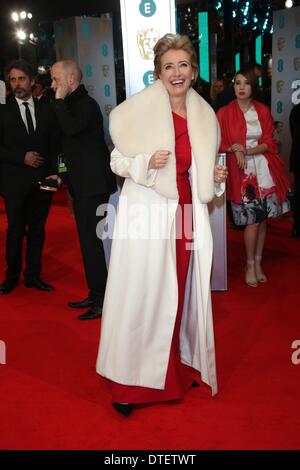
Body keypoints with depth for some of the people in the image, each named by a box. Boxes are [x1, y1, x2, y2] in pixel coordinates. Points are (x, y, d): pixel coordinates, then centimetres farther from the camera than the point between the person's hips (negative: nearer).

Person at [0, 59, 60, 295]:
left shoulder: (47, 110, 7)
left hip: (42, 179, 2)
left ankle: (33, 275, 19)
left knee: (37, 229, 8)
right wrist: (22, 158, -13)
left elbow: (54, 145, 6)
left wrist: (53, 172, -6)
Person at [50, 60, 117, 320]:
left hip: (93, 184, -10)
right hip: (83, 184, 10)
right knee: (89, 240, 14)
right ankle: (95, 294, 24)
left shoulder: (86, 104, -12)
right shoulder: (73, 104, 17)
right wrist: (61, 172, 17)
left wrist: (60, 100, -19)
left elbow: (71, 129, -32)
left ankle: (103, 299, 0)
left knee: (92, 241, -8)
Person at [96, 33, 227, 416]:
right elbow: (118, 160, -4)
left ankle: (173, 369, 30)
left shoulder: (204, 114, 10)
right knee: (141, 294, -1)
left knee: (179, 292, 12)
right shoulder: (139, 108, -5)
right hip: (147, 213, -5)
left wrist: (214, 175, 1)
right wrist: (148, 163, -22)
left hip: (185, 212, 5)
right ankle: (128, 381, 14)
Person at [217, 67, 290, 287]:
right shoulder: (225, 113, -1)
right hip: (242, 172, -3)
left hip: (264, 170, 3)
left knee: (263, 219, 7)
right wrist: (235, 151, -17)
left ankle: (258, 263, 22)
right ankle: (250, 265, 14)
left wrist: (246, 151, -13)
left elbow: (269, 143, 2)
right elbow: (221, 145, 1)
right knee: (253, 221, -4)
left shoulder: (263, 110, 7)